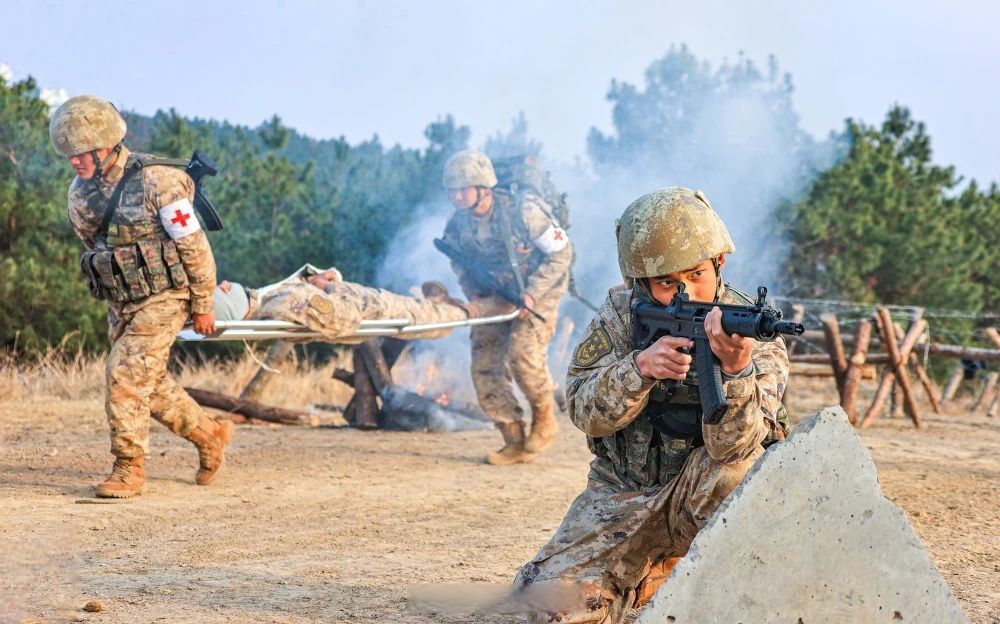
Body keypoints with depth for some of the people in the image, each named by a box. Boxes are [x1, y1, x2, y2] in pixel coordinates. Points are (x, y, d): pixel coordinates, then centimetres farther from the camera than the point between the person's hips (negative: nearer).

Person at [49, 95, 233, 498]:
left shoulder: (156, 181, -21)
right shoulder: (80, 193, 0)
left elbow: (194, 245, -15)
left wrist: (202, 306, -10)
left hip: (163, 298, -7)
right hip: (121, 303, 8)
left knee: (126, 374, -14)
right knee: (150, 383, 13)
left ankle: (129, 469, -4)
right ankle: (211, 435, 32)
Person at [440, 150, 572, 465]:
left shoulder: (522, 210, -27)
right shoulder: (458, 224, -11)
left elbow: (561, 254, -19)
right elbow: (460, 263, 9)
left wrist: (531, 295, -25)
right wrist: (473, 293, -9)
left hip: (537, 289, -5)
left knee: (523, 354, -25)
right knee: (485, 367, -5)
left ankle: (545, 419, 2)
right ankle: (515, 444, 5)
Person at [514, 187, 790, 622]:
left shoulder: (754, 336, -14)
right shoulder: (621, 313, -4)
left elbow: (732, 448, -27)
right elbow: (586, 412, -11)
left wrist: (734, 367, -47)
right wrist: (641, 368, -31)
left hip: (699, 499, -2)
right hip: (620, 497, 3)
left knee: (743, 469, -34)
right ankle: (643, 578, 13)